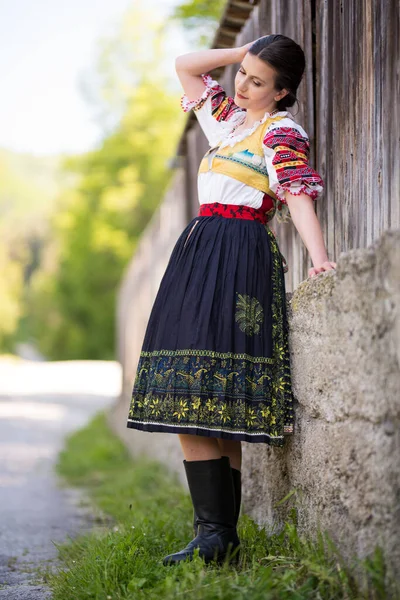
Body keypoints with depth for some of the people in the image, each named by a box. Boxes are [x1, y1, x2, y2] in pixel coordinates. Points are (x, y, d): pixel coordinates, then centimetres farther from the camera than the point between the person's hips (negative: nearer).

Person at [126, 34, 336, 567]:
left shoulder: (280, 130, -1)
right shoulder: (230, 120, 23)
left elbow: (298, 194, -14)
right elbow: (186, 65, 33)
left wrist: (319, 257, -28)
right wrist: (245, 51, 22)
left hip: (235, 258, -9)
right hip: (202, 255, 9)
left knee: (194, 400, -18)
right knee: (211, 408, 2)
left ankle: (214, 533, -20)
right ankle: (223, 538, 2)